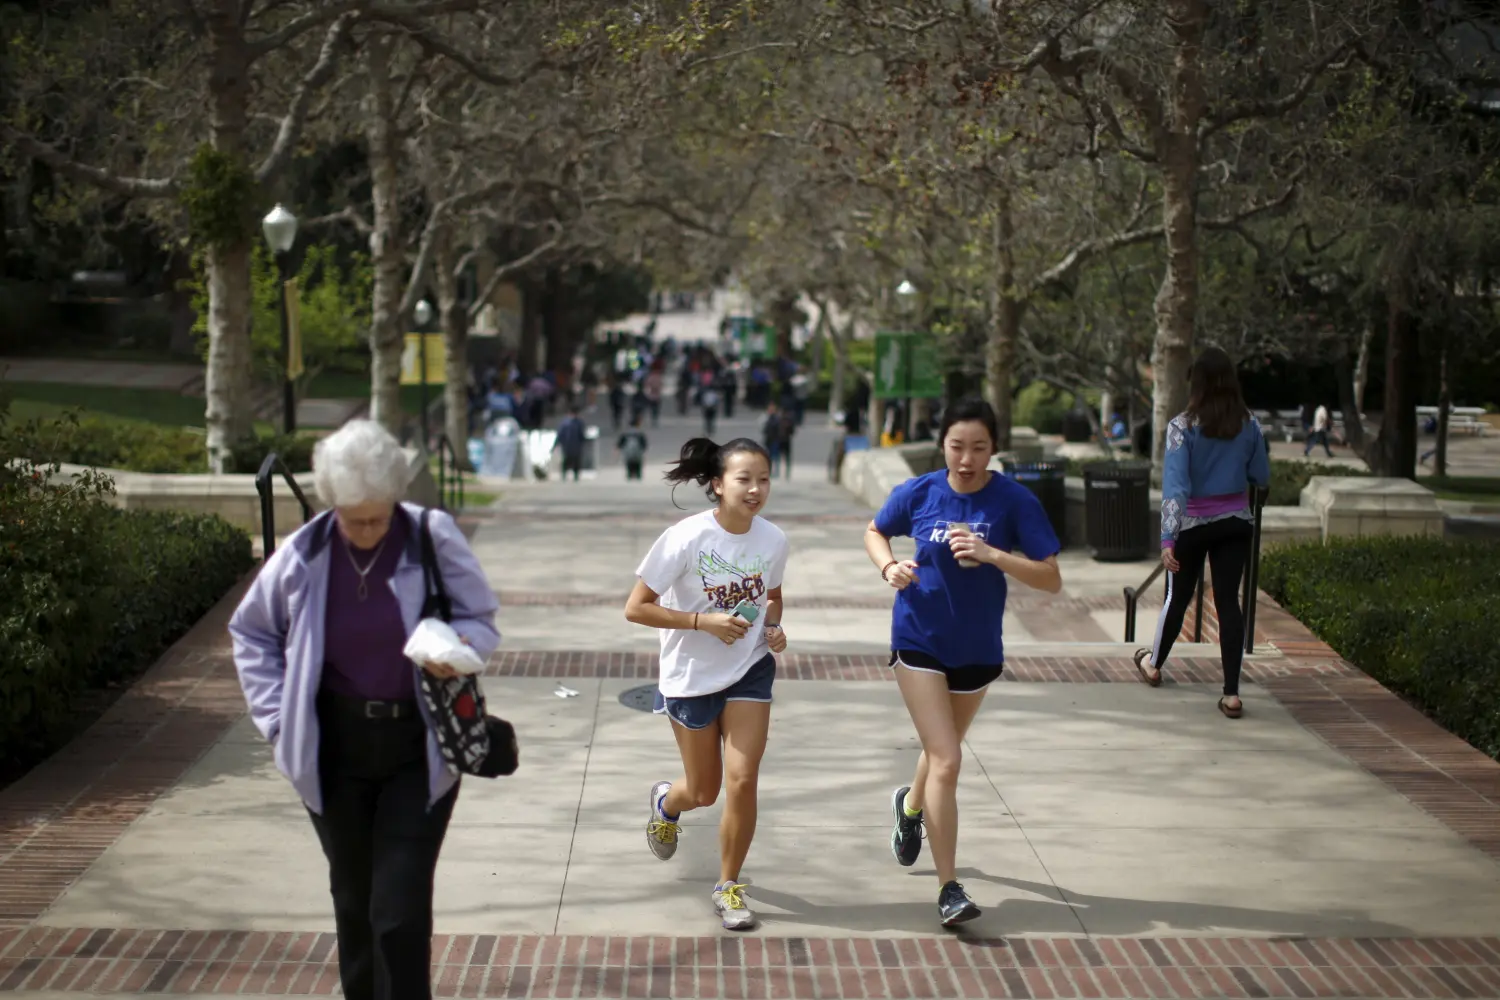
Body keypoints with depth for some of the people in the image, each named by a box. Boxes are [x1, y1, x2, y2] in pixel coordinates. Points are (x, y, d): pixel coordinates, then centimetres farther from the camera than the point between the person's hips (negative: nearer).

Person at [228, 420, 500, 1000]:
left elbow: (481, 621, 1)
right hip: (335, 749, 3)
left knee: (401, 911, -7)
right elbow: (250, 632, 11)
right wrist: (278, 717, 3)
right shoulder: (304, 555, -5)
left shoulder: (433, 540, -11)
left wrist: (459, 649, -22)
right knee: (354, 900, 15)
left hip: (418, 748, -2)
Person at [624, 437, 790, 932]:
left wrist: (773, 625, -8)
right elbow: (636, 608, -19)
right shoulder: (687, 539, -22)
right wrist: (704, 621, -27)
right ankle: (666, 803, 50)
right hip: (691, 675, -2)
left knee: (742, 779, -9)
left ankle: (729, 886, 11)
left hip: (749, 670, 2)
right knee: (704, 791, 12)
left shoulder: (773, 540, -8)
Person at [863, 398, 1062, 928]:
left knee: (943, 750, 24)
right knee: (946, 761, -12)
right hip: (919, 641, -2)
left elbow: (1051, 579, -17)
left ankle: (911, 805, 59)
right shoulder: (919, 493, -10)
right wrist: (889, 566, -12)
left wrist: (991, 554, -31)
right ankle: (949, 890, -7)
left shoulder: (1015, 501, -14)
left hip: (977, 648, 2)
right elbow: (875, 532, 10)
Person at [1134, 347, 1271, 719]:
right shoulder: (1249, 424, -5)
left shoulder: (1183, 426, -15)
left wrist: (1168, 539, -24)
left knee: (1177, 597, 16)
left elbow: (1175, 484, -21)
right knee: (1228, 599, 3)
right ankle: (1231, 693, -2)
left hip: (1194, 523, -2)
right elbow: (1262, 477, 4)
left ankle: (1153, 665, 38)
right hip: (1236, 521, 2)